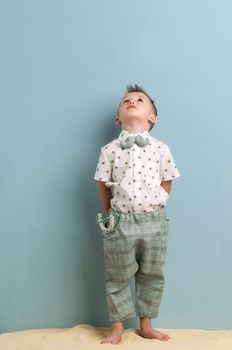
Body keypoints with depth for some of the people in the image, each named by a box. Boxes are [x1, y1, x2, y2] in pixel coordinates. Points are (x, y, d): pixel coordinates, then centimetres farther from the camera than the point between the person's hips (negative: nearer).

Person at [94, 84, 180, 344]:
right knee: (118, 277, 10)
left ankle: (146, 326, 32)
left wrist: (153, 211, 8)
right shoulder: (109, 150, -4)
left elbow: (166, 184, 5)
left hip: (154, 221, 1)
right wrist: (114, 217, 7)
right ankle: (117, 328, 28)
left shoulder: (161, 149, -3)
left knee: (152, 276, 13)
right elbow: (103, 186, 2)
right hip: (121, 222, -1)